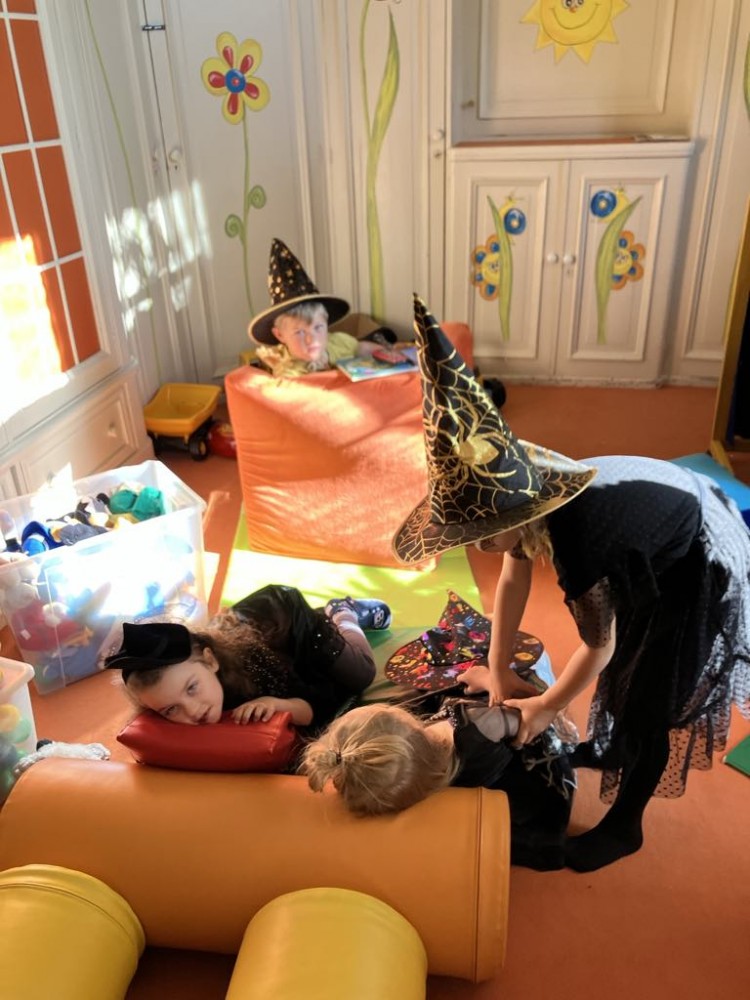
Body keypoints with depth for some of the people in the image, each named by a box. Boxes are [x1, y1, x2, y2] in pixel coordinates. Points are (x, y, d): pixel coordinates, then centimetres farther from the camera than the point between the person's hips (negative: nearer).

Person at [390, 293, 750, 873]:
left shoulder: (580, 550, -42)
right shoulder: (528, 479, -20)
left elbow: (596, 646, -23)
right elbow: (514, 579, -7)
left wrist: (545, 708, -7)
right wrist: (498, 672, -4)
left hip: (699, 565, -7)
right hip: (671, 512, 7)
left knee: (650, 697, 4)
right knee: (625, 658, 22)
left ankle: (625, 826, 24)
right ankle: (608, 750, 47)